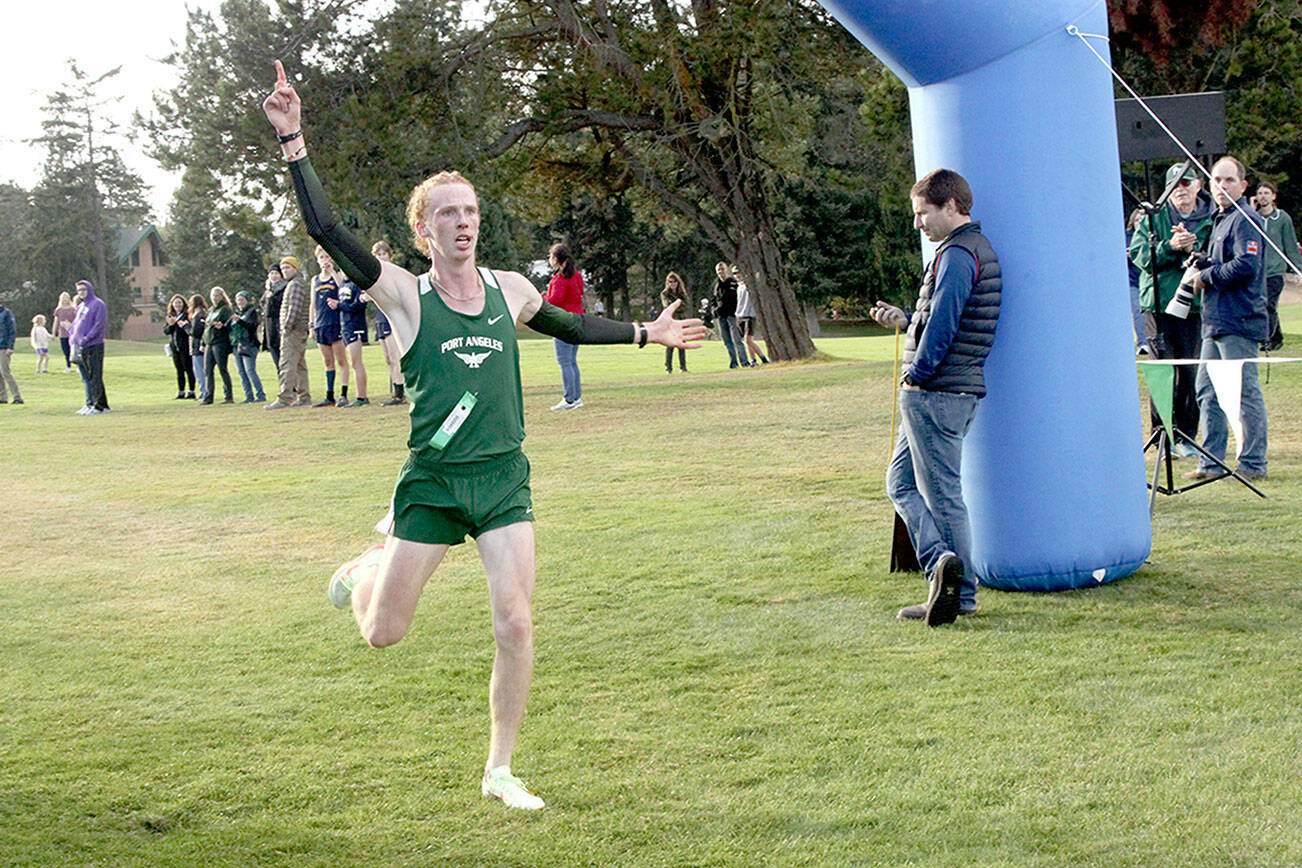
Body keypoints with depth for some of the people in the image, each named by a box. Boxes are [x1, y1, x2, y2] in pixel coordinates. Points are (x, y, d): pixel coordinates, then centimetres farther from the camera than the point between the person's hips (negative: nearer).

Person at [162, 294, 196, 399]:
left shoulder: (187, 316, -4)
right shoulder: (169, 317, 14)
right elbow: (165, 331, 8)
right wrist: (171, 325, -10)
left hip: (185, 347, -6)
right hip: (174, 347, 6)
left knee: (189, 369, -6)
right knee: (179, 370, 11)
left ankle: (191, 392, -2)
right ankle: (181, 392, 15)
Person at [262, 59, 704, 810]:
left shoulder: (509, 290, 5)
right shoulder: (407, 296, -7)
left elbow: (570, 326, 25)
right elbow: (326, 228, -17)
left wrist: (647, 333, 30)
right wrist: (293, 141, -24)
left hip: (505, 480, 2)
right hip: (432, 482, -2)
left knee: (516, 626, -8)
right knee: (383, 634, 5)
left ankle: (500, 770, 9)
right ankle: (365, 568, 43)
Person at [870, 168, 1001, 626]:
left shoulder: (956, 254, -14)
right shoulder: (980, 249, 18)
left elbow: (943, 324, -21)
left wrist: (916, 375, -14)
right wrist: (904, 319, 17)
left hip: (934, 392, -10)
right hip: (959, 390, 10)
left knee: (942, 493, -5)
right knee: (902, 482, 14)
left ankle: (961, 593, -3)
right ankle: (945, 571, 8)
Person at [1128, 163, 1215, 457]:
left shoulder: (1211, 220, 6)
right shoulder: (1154, 217, 4)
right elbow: (1139, 253, -5)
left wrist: (1192, 249, -16)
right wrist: (1170, 247, -19)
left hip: (1194, 303, 2)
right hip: (1159, 302, -2)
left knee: (1191, 372, 3)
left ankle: (1186, 436, 15)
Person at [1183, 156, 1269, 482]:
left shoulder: (1245, 220, -10)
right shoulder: (1221, 220, 21)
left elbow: (1247, 265, -22)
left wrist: (1205, 278, -12)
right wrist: (1198, 266, 10)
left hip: (1239, 321, -10)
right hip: (1217, 321, 10)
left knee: (1245, 392, -5)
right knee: (1207, 391, 10)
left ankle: (1253, 464, 1)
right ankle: (1211, 462, 15)